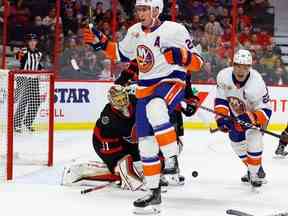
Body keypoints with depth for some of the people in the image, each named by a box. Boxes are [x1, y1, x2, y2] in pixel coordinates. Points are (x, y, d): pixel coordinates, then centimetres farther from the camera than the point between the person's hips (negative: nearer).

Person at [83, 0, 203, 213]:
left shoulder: (174, 30, -12)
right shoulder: (135, 32, 7)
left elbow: (197, 62, -12)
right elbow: (121, 53, 23)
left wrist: (181, 56, -32)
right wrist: (101, 42, 9)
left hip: (171, 82, -6)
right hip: (145, 89, 6)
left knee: (155, 109, -40)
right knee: (146, 144, 4)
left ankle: (172, 159, -31)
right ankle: (154, 193, 13)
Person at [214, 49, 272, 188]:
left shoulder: (257, 83, -35)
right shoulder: (224, 76, -25)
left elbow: (265, 109, -28)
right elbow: (220, 99, -10)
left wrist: (255, 119, -45)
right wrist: (221, 116, -20)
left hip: (254, 113, -5)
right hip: (235, 113, 5)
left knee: (253, 137, -25)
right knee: (237, 142, 9)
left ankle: (256, 173, -12)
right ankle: (252, 168, 32)